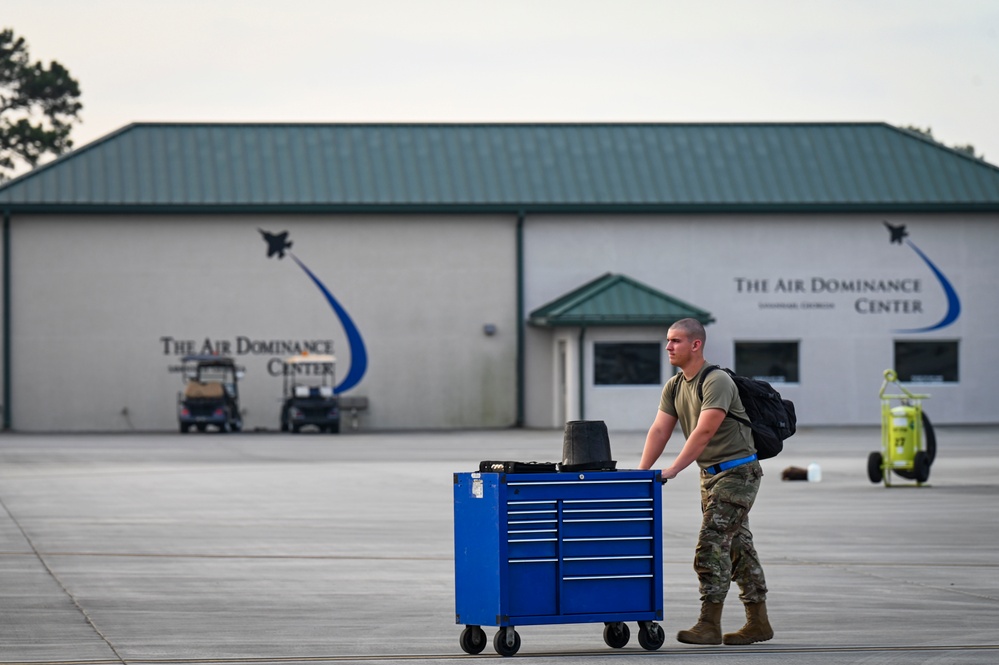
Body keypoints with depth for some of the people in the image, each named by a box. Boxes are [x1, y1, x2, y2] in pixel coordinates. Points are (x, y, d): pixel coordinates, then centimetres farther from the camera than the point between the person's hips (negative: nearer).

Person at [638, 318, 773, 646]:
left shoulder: (717, 381, -19)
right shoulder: (674, 387, 8)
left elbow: (704, 431, -27)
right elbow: (659, 430, 3)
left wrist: (673, 470, -32)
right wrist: (640, 472, -9)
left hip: (737, 472, -9)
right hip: (710, 473, 9)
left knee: (712, 544, -14)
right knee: (737, 545, 12)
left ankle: (710, 624, -14)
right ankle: (758, 622, 17)